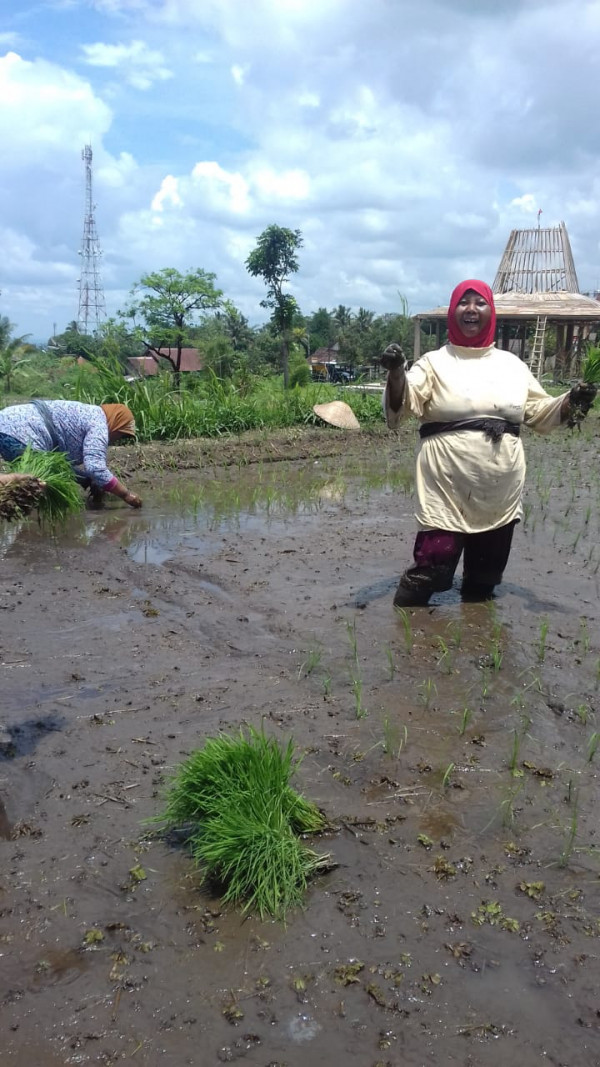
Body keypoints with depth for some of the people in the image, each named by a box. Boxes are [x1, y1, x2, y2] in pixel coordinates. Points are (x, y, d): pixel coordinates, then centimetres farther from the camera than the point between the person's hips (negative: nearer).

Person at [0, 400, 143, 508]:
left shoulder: (87, 415, 25)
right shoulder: (98, 424, -6)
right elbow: (96, 468, -17)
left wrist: (94, 483, 23)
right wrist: (126, 495, -8)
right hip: (18, 434, -11)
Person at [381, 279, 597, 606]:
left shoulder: (512, 364, 11)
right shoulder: (435, 362, 1)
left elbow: (540, 412, 15)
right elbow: (401, 404, -12)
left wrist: (571, 401, -4)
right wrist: (396, 371, -30)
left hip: (500, 489, 4)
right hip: (448, 487, -4)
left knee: (486, 573, 17)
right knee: (433, 566, -10)